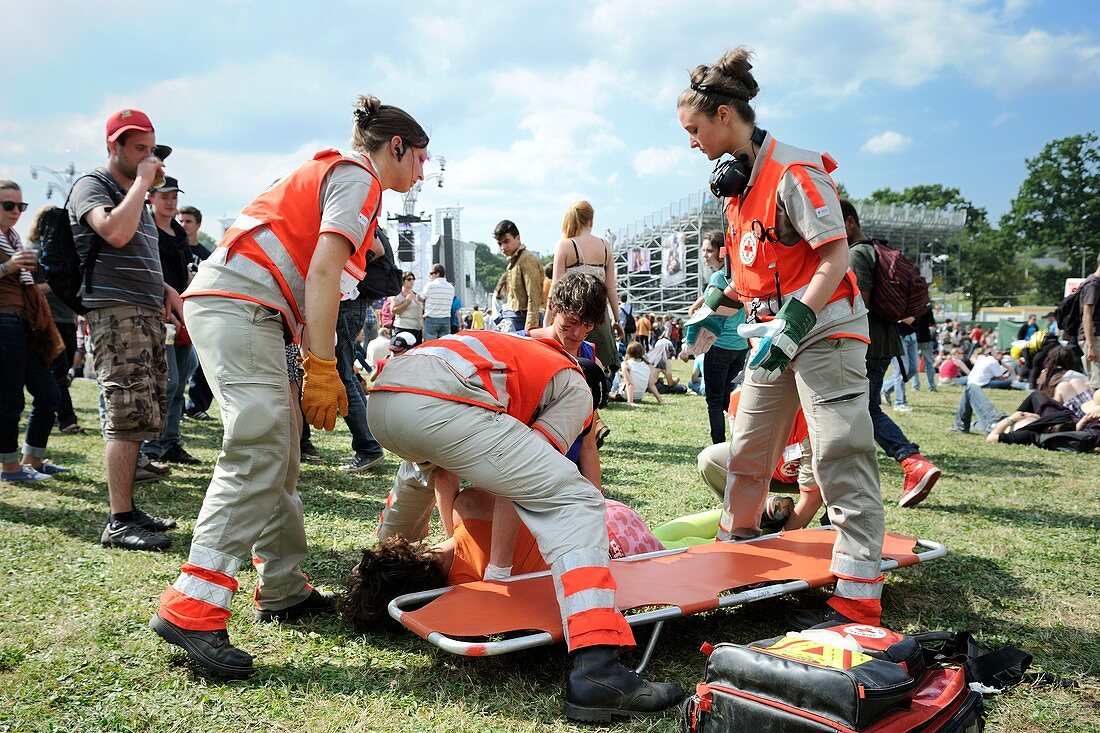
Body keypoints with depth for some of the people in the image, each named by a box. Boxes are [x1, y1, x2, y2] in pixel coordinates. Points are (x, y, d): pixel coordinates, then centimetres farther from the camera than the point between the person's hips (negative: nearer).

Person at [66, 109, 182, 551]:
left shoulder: (136, 198, 26)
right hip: (115, 313, -9)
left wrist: (167, 290, 16)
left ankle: (129, 509, 14)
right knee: (129, 416, -14)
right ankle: (118, 522, -11)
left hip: (148, 314, 9)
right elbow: (115, 233, -22)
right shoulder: (92, 187, -1)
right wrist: (142, 182, -10)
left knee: (144, 417, 8)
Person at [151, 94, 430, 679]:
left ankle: (284, 592, 16)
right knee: (258, 451, -18)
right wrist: (322, 368, -19)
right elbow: (322, 271, -15)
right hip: (239, 303, -10)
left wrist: (318, 366, 16)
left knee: (278, 453, 9)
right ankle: (190, 609, -21)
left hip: (226, 303, 10)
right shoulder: (358, 178, -2)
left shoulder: (331, 174, 28)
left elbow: (311, 272, 22)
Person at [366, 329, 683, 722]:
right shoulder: (576, 389, 21)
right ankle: (595, 670, -19)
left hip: (380, 397, 9)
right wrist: (498, 569, 19)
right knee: (574, 501, -5)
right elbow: (524, 483, 10)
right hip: (438, 404, -8)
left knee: (420, 466, 42)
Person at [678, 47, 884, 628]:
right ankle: (735, 544, 35)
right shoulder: (738, 180, 12)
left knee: (842, 460, -8)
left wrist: (791, 327, -29)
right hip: (774, 334, 9)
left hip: (824, 331, -9)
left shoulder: (793, 171, -16)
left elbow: (834, 259, -21)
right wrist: (714, 309, 15)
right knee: (747, 449, 16)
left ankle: (857, 600, -4)